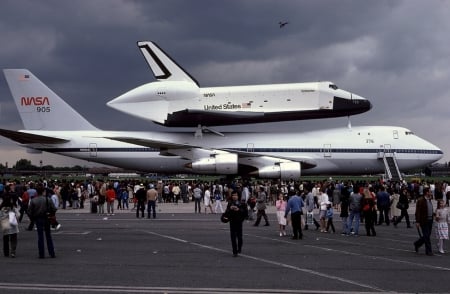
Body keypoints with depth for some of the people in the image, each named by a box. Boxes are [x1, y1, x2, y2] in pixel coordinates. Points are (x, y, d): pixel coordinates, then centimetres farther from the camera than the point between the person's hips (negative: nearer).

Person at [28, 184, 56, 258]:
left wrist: (33, 217, 8)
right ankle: (52, 254, 12)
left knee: (40, 236, 7)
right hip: (46, 219, 0)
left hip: (38, 219, 0)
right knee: (48, 236, 11)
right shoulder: (48, 199, -12)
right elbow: (54, 209, -10)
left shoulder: (33, 200, -11)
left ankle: (41, 254, 6)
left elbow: (30, 211, -8)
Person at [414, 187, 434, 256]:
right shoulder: (420, 201, -13)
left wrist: (432, 218, 16)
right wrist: (417, 222, -18)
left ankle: (417, 244, 32)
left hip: (430, 221, 8)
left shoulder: (429, 200, 13)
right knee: (426, 236, -4)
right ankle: (428, 251, 4)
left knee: (427, 235, 12)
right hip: (424, 221, -8)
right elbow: (417, 212, -15)